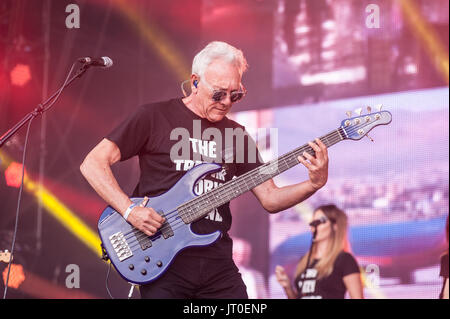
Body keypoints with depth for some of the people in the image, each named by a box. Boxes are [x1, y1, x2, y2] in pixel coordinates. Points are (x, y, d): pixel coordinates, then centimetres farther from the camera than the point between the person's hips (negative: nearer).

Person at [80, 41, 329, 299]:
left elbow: (270, 199, 12)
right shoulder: (155, 118, 0)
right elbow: (93, 164, -4)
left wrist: (314, 184, -5)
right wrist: (130, 210, -16)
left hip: (218, 264, 4)